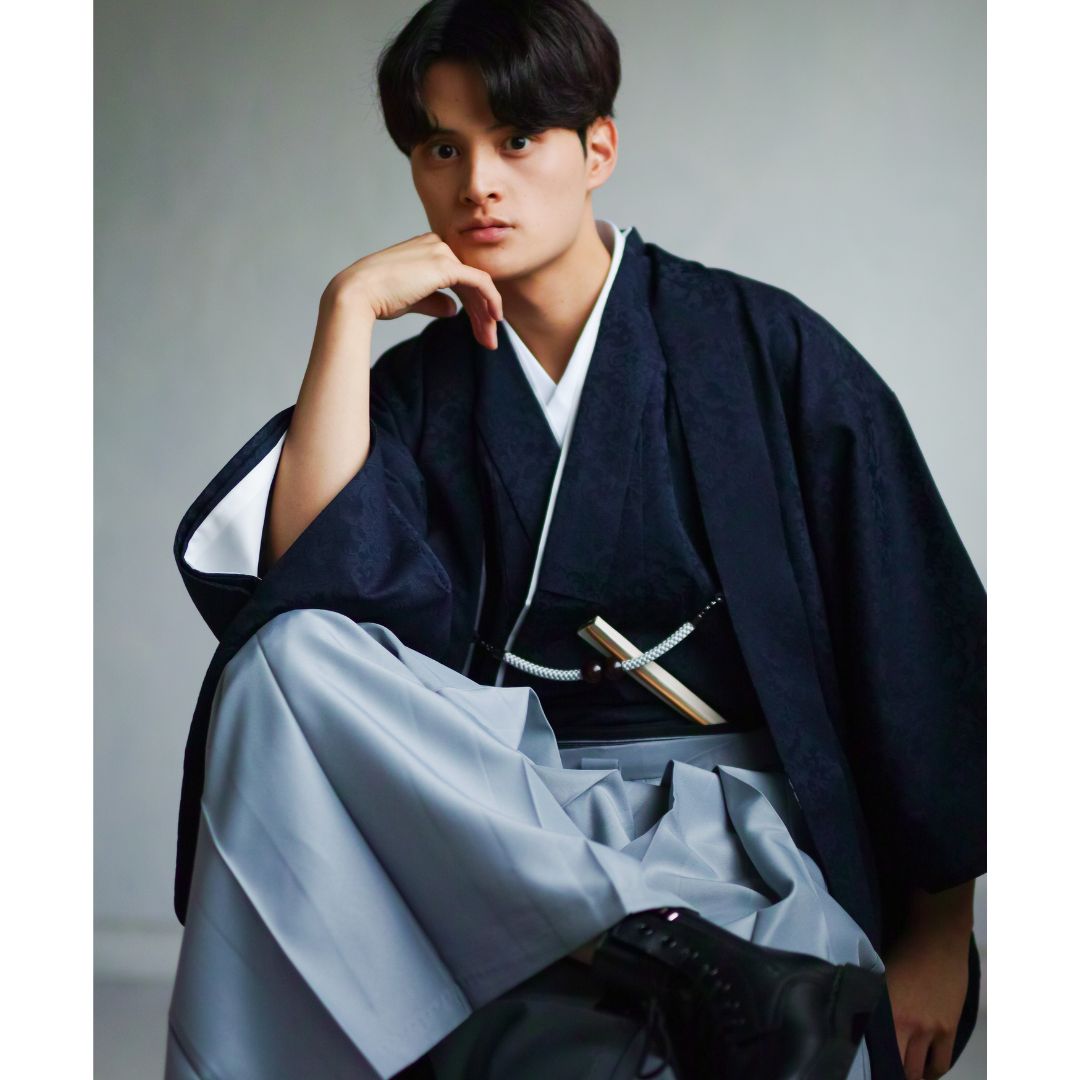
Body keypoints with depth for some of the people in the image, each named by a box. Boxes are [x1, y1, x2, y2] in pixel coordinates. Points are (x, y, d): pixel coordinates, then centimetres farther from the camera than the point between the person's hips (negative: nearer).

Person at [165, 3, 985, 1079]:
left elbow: (922, 646, 1)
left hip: (735, 808, -6)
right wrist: (349, 308, -8)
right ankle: (654, 947, -34)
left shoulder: (765, 349, 1)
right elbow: (315, 580, -9)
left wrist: (939, 942, -3)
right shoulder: (420, 383, 11)